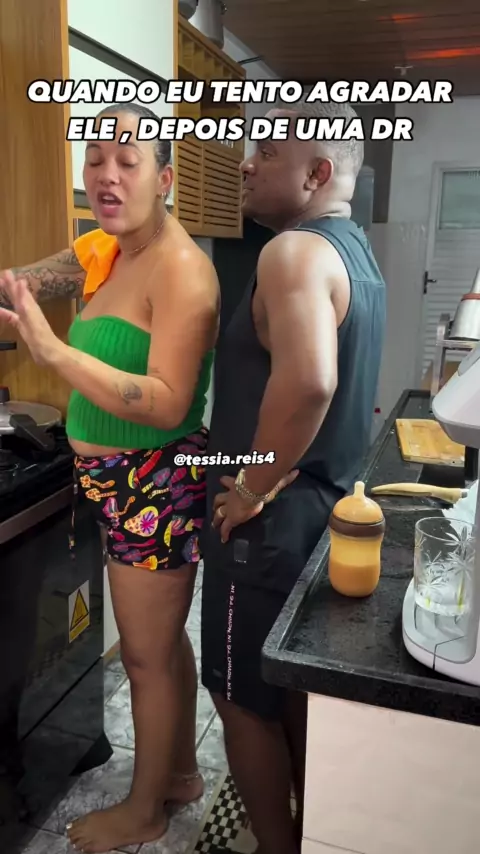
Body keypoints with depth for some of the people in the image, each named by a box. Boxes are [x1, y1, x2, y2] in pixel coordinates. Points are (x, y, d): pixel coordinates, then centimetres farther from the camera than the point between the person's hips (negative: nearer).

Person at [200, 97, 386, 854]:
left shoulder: (294, 251, -19)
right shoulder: (357, 253, 12)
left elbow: (307, 380, -38)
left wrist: (253, 488, -24)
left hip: (274, 517, -10)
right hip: (326, 501, 10)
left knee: (244, 700, 9)